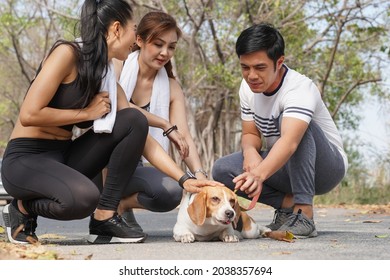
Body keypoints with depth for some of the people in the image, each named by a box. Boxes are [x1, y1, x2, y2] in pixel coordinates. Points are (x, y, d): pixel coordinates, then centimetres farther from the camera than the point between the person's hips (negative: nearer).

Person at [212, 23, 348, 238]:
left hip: (328, 167, -6)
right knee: (222, 170, -17)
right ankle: (289, 203, -8)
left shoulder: (300, 88, -30)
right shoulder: (248, 88, -7)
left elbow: (289, 142, -47)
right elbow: (250, 134, 2)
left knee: (287, 121, -36)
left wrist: (259, 174, -64)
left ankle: (304, 215, -34)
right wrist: (250, 150, -24)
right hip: (281, 165, 6)